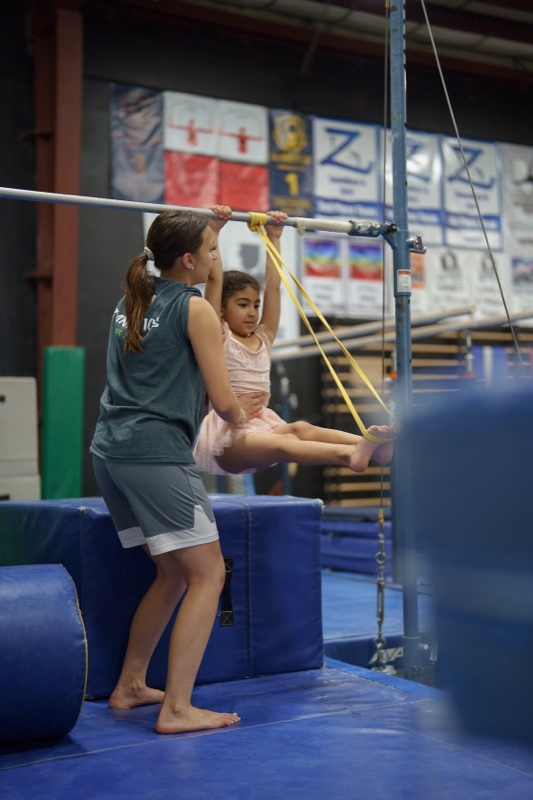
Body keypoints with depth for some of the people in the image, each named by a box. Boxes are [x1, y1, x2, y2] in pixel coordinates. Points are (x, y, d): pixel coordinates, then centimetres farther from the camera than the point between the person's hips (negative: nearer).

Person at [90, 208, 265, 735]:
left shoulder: (131, 299, 16)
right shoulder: (195, 308, -6)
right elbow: (223, 402, -5)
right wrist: (240, 417, 16)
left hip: (110, 450, 9)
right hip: (157, 453, -9)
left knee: (174, 574, 21)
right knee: (208, 574, -2)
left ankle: (130, 686, 30)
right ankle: (177, 708, -6)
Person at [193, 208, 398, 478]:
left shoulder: (263, 338, 17)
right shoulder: (219, 337, 1)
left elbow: (273, 285, 15)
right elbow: (215, 280, -8)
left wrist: (274, 236, 17)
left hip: (260, 426, 6)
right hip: (226, 435, -6)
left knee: (300, 428, -26)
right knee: (284, 442, -33)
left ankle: (369, 445, -49)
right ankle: (350, 454, -59)